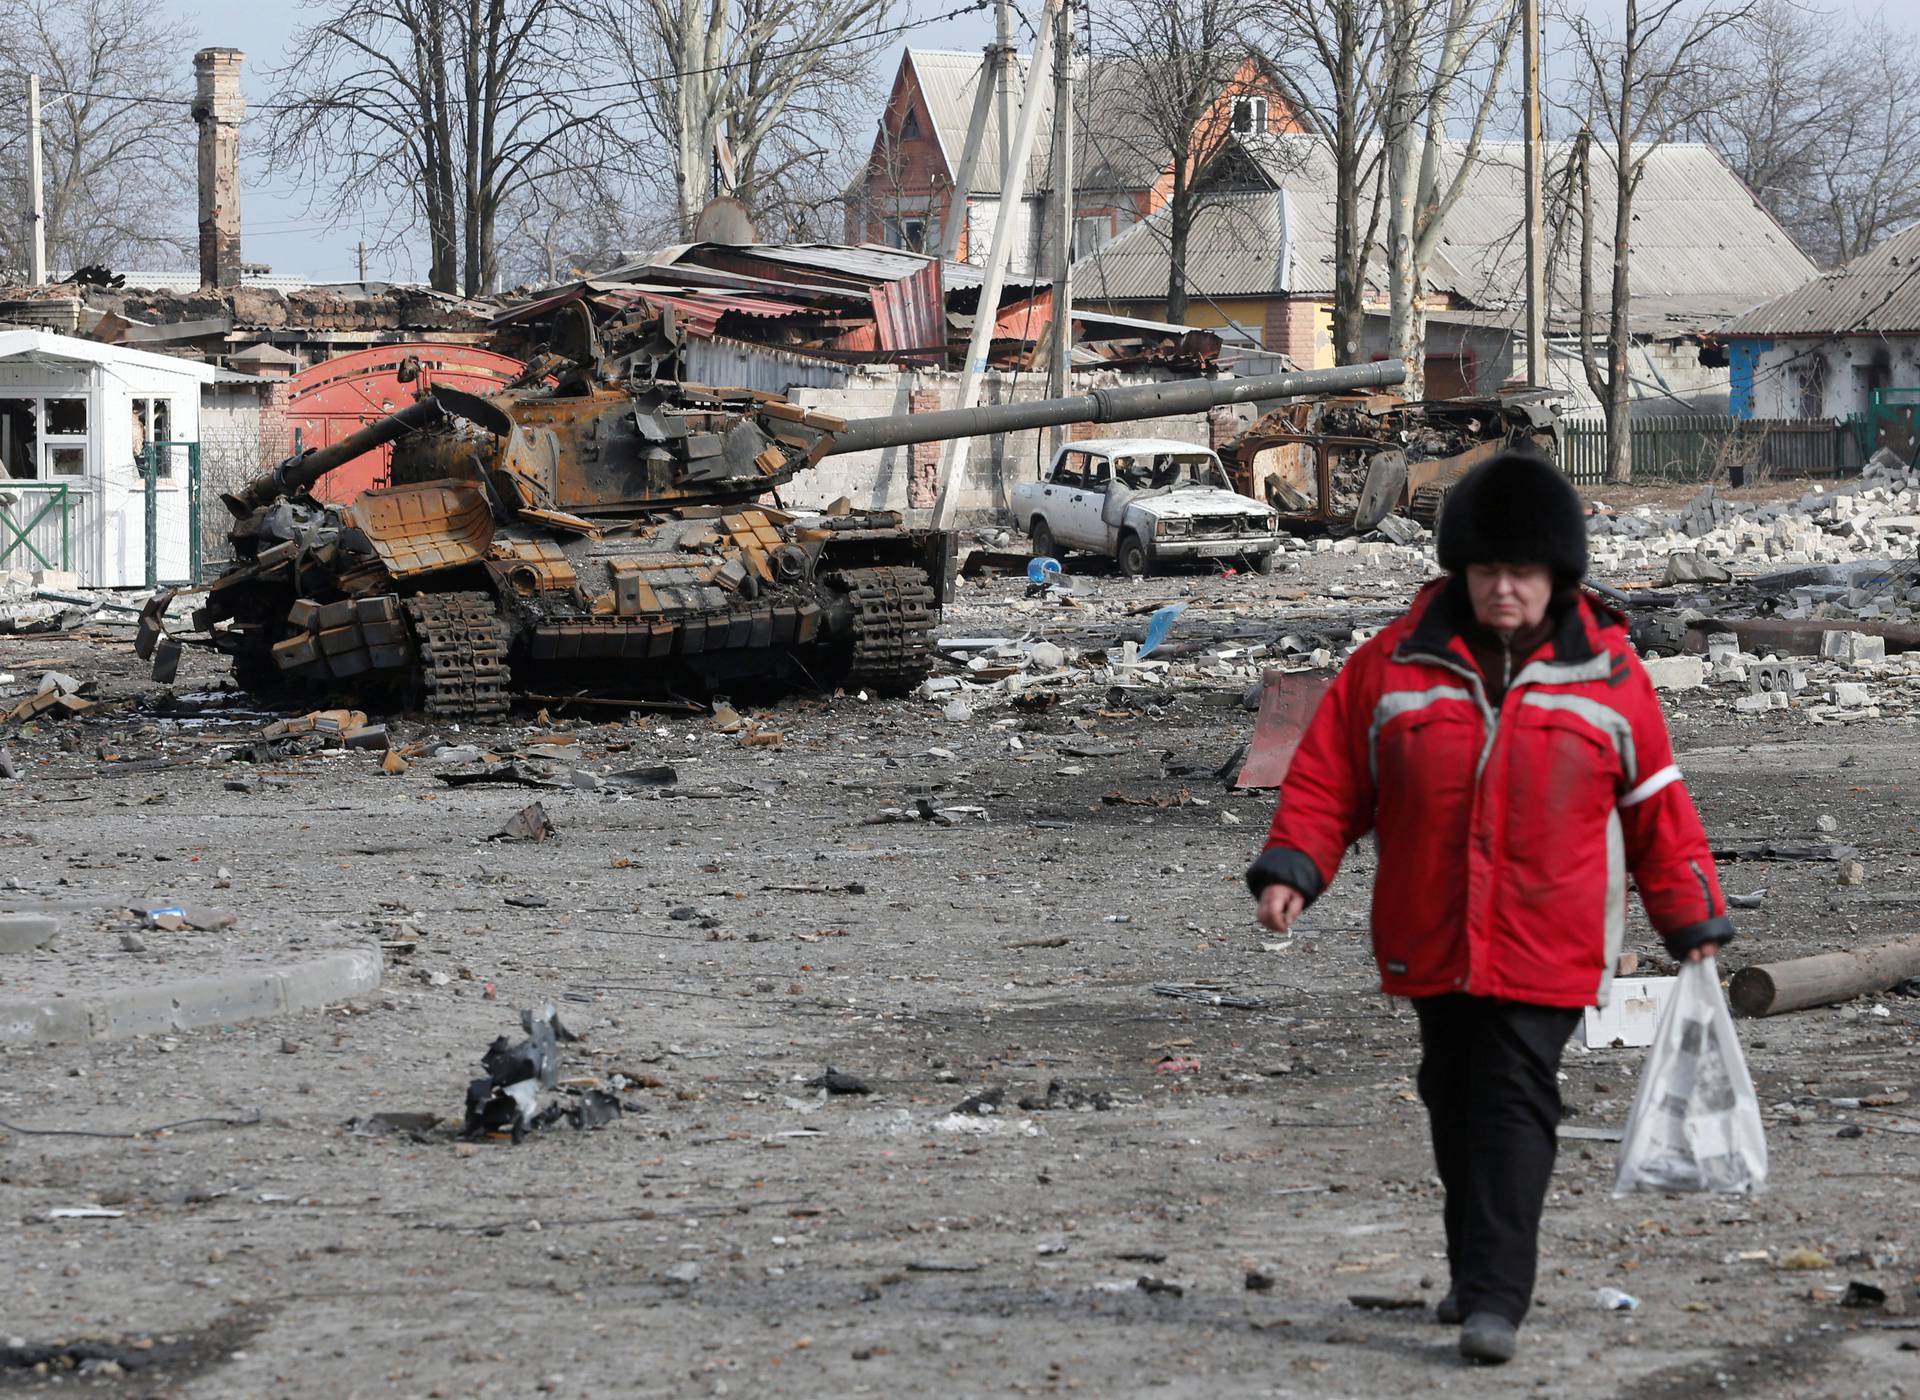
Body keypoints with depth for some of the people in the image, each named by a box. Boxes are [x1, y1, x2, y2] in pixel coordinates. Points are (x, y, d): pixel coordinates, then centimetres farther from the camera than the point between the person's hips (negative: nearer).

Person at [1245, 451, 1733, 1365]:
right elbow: (1328, 773, 5)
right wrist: (1290, 868, -9)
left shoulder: (1606, 672, 0)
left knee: (1514, 1105, -11)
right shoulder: (1398, 662, 2)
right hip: (1432, 941, 3)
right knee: (1453, 1103, 13)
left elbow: (1655, 801, 7)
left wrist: (1692, 920, 8)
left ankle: (1497, 1299, -12)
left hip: (1545, 945, -3)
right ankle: (1474, 1272, 29)